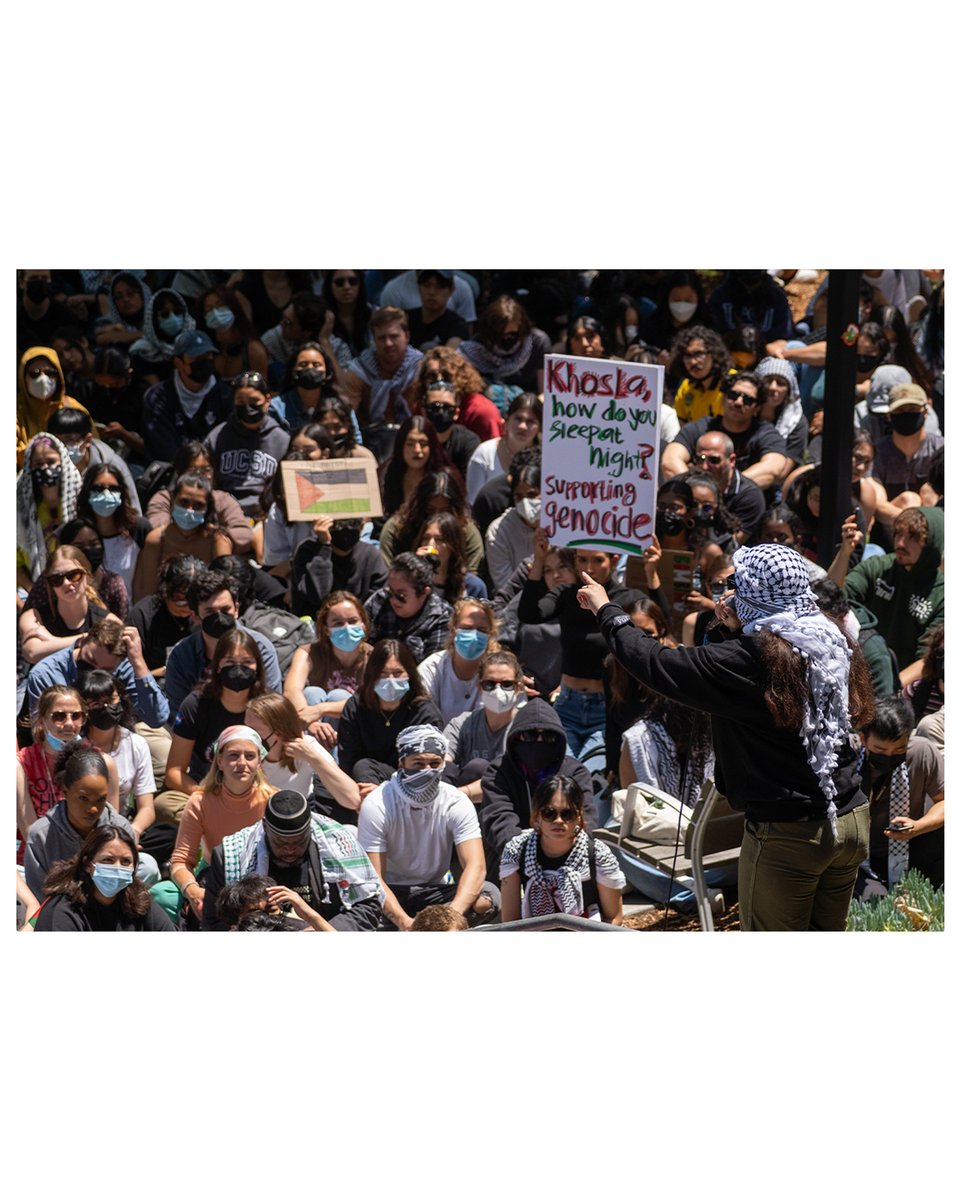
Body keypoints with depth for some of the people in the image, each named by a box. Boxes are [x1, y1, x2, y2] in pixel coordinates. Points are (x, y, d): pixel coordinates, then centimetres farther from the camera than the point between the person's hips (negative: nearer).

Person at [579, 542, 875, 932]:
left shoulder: (746, 659, -17)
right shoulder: (831, 645, 4)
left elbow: (658, 665, -9)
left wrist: (606, 611, 5)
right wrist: (736, 630, 6)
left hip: (786, 835, -7)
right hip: (850, 821, 7)